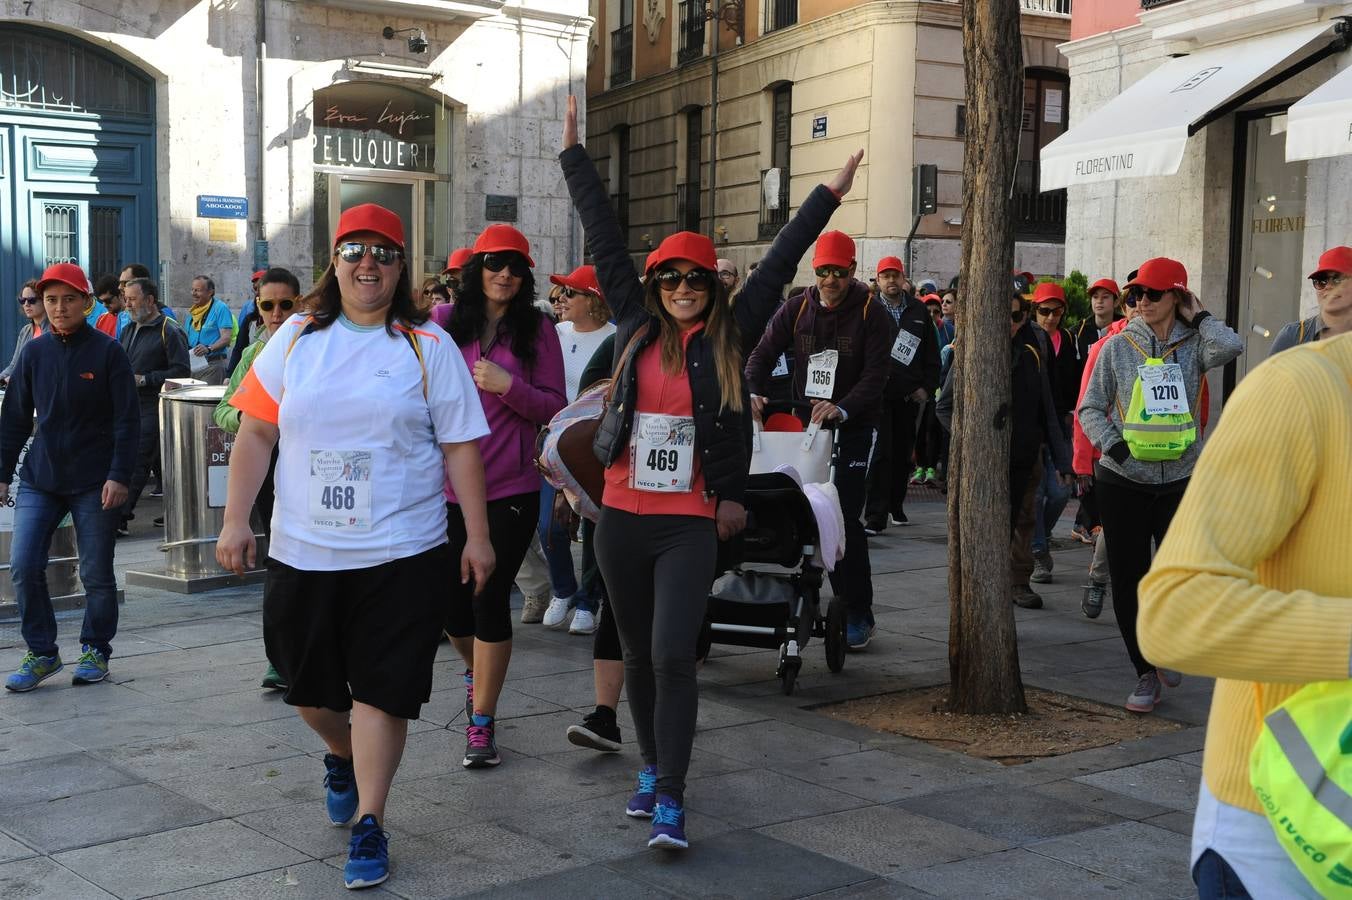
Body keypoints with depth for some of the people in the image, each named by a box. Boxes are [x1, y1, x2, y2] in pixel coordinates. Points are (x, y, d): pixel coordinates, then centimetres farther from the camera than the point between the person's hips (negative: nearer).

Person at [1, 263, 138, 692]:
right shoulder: (34, 352, 5)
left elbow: (127, 420, -6)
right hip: (40, 479, 3)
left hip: (93, 482, -3)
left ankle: (95, 651, 23)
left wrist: (119, 475, -13)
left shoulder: (107, 352, -6)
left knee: (97, 574, 5)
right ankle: (41, 653, 10)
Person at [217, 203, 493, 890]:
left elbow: (460, 446, 0)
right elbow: (257, 431, 6)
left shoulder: (428, 346, 0)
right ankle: (342, 758, 45)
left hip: (400, 554, -3)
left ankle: (368, 825, 11)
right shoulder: (298, 337, 6)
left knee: (379, 691, -1)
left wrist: (478, 535, -3)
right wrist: (235, 520, -1)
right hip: (301, 551, 3)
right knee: (307, 685, 14)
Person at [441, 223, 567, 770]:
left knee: (490, 600, -3)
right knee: (451, 599, 11)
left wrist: (509, 385, -17)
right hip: (447, 486, 2)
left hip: (510, 491, -2)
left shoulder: (536, 329, 0)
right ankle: (476, 671, 44)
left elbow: (554, 408, -2)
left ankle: (482, 723, 10)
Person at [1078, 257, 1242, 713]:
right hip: (1123, 480, 0)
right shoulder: (1118, 346, 2)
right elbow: (1090, 408, 3)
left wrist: (1198, 316, -5)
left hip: (1181, 480, 0)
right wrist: (1112, 445, -13)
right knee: (1127, 578, 2)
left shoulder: (1193, 345, 2)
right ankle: (1145, 672, 16)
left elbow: (1230, 347, -21)